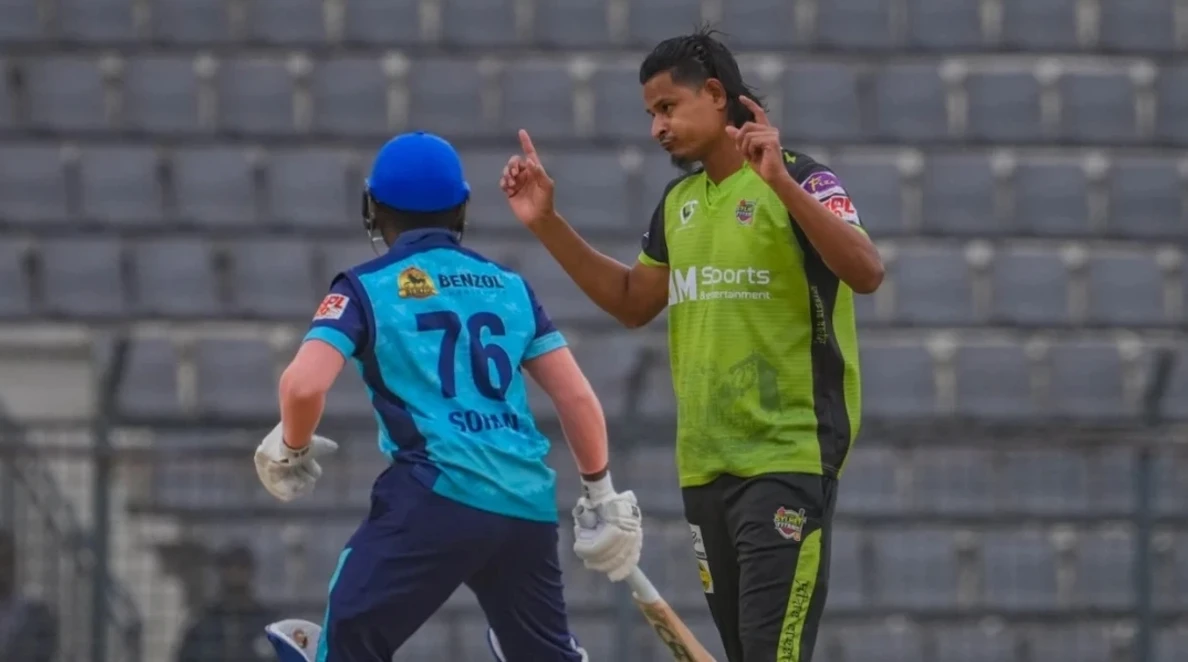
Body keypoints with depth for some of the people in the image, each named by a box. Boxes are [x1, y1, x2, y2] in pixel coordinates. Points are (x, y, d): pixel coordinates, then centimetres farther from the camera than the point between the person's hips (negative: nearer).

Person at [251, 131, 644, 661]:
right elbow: (576, 397, 14)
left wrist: (291, 450, 9)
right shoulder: (509, 286, 17)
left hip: (436, 498, -5)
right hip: (529, 509, 5)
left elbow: (303, 384, -10)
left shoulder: (366, 288, 4)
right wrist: (600, 493, 24)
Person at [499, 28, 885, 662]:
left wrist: (781, 180, -32)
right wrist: (547, 224, 16)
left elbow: (866, 272, -23)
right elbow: (633, 303, 24)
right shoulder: (678, 201, 14)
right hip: (704, 466, 8)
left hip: (788, 459, -8)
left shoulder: (800, 181, -8)